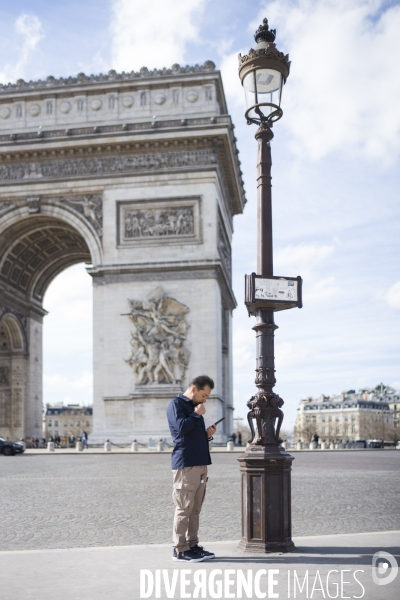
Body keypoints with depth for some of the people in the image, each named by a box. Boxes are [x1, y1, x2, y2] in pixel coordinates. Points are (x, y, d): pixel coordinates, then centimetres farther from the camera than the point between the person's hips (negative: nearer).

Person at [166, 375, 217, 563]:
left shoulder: (194, 407, 22)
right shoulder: (176, 404, -5)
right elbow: (181, 427, -20)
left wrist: (207, 434, 9)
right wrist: (197, 414, -8)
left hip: (201, 464, 9)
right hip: (185, 464, -8)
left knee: (195, 509, 10)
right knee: (184, 508, -5)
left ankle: (192, 545, 15)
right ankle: (180, 550, 0)